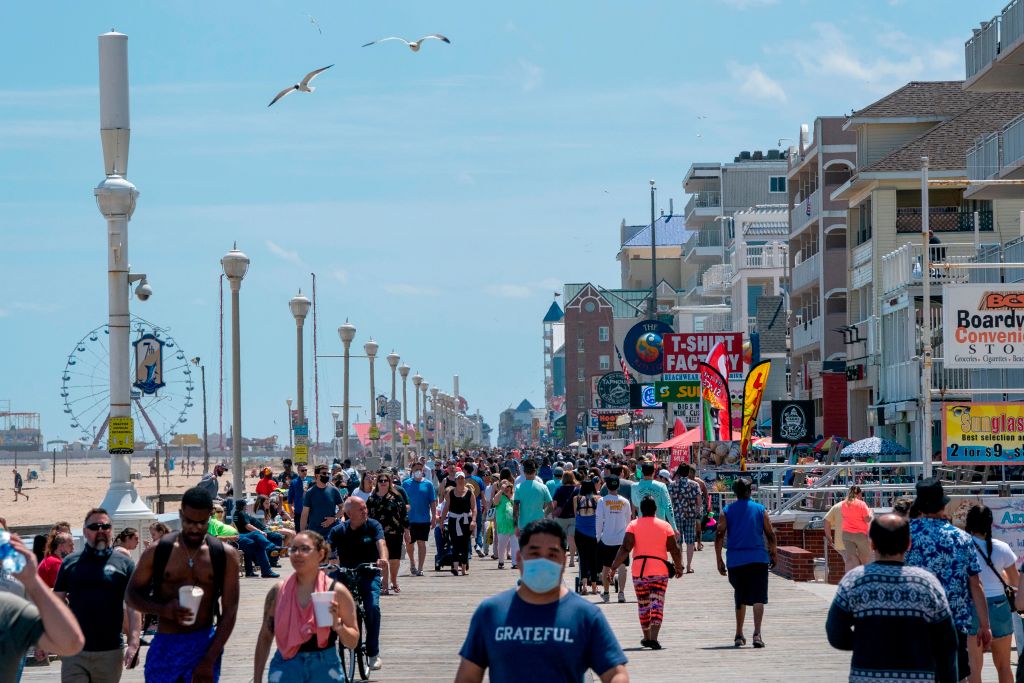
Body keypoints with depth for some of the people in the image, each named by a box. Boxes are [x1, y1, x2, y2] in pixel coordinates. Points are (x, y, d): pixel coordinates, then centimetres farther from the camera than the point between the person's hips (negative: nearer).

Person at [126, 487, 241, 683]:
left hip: (205, 645, -1)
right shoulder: (158, 551, 1)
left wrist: (209, 661, -10)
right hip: (165, 645, 1)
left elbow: (229, 611, -1)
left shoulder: (225, 555, 0)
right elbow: (132, 594, 8)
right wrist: (164, 610, -13)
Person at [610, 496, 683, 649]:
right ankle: (653, 638, -18)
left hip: (639, 571, 1)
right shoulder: (665, 526, 3)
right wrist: (679, 567, 15)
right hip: (660, 571, -1)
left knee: (643, 604, 14)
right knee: (657, 603, -3)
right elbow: (674, 549, 2)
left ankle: (647, 637, 25)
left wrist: (614, 565, -2)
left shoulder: (633, 525, 1)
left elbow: (625, 548, -8)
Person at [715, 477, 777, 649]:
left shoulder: (727, 512, 5)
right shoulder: (760, 509, 4)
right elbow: (770, 535, 4)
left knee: (740, 598, 16)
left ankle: (739, 636, 21)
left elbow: (719, 537, -1)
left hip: (735, 560, 2)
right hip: (758, 559, -2)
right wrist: (773, 554, 17)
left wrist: (719, 560, 4)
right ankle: (757, 633, -22)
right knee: (758, 597, -5)